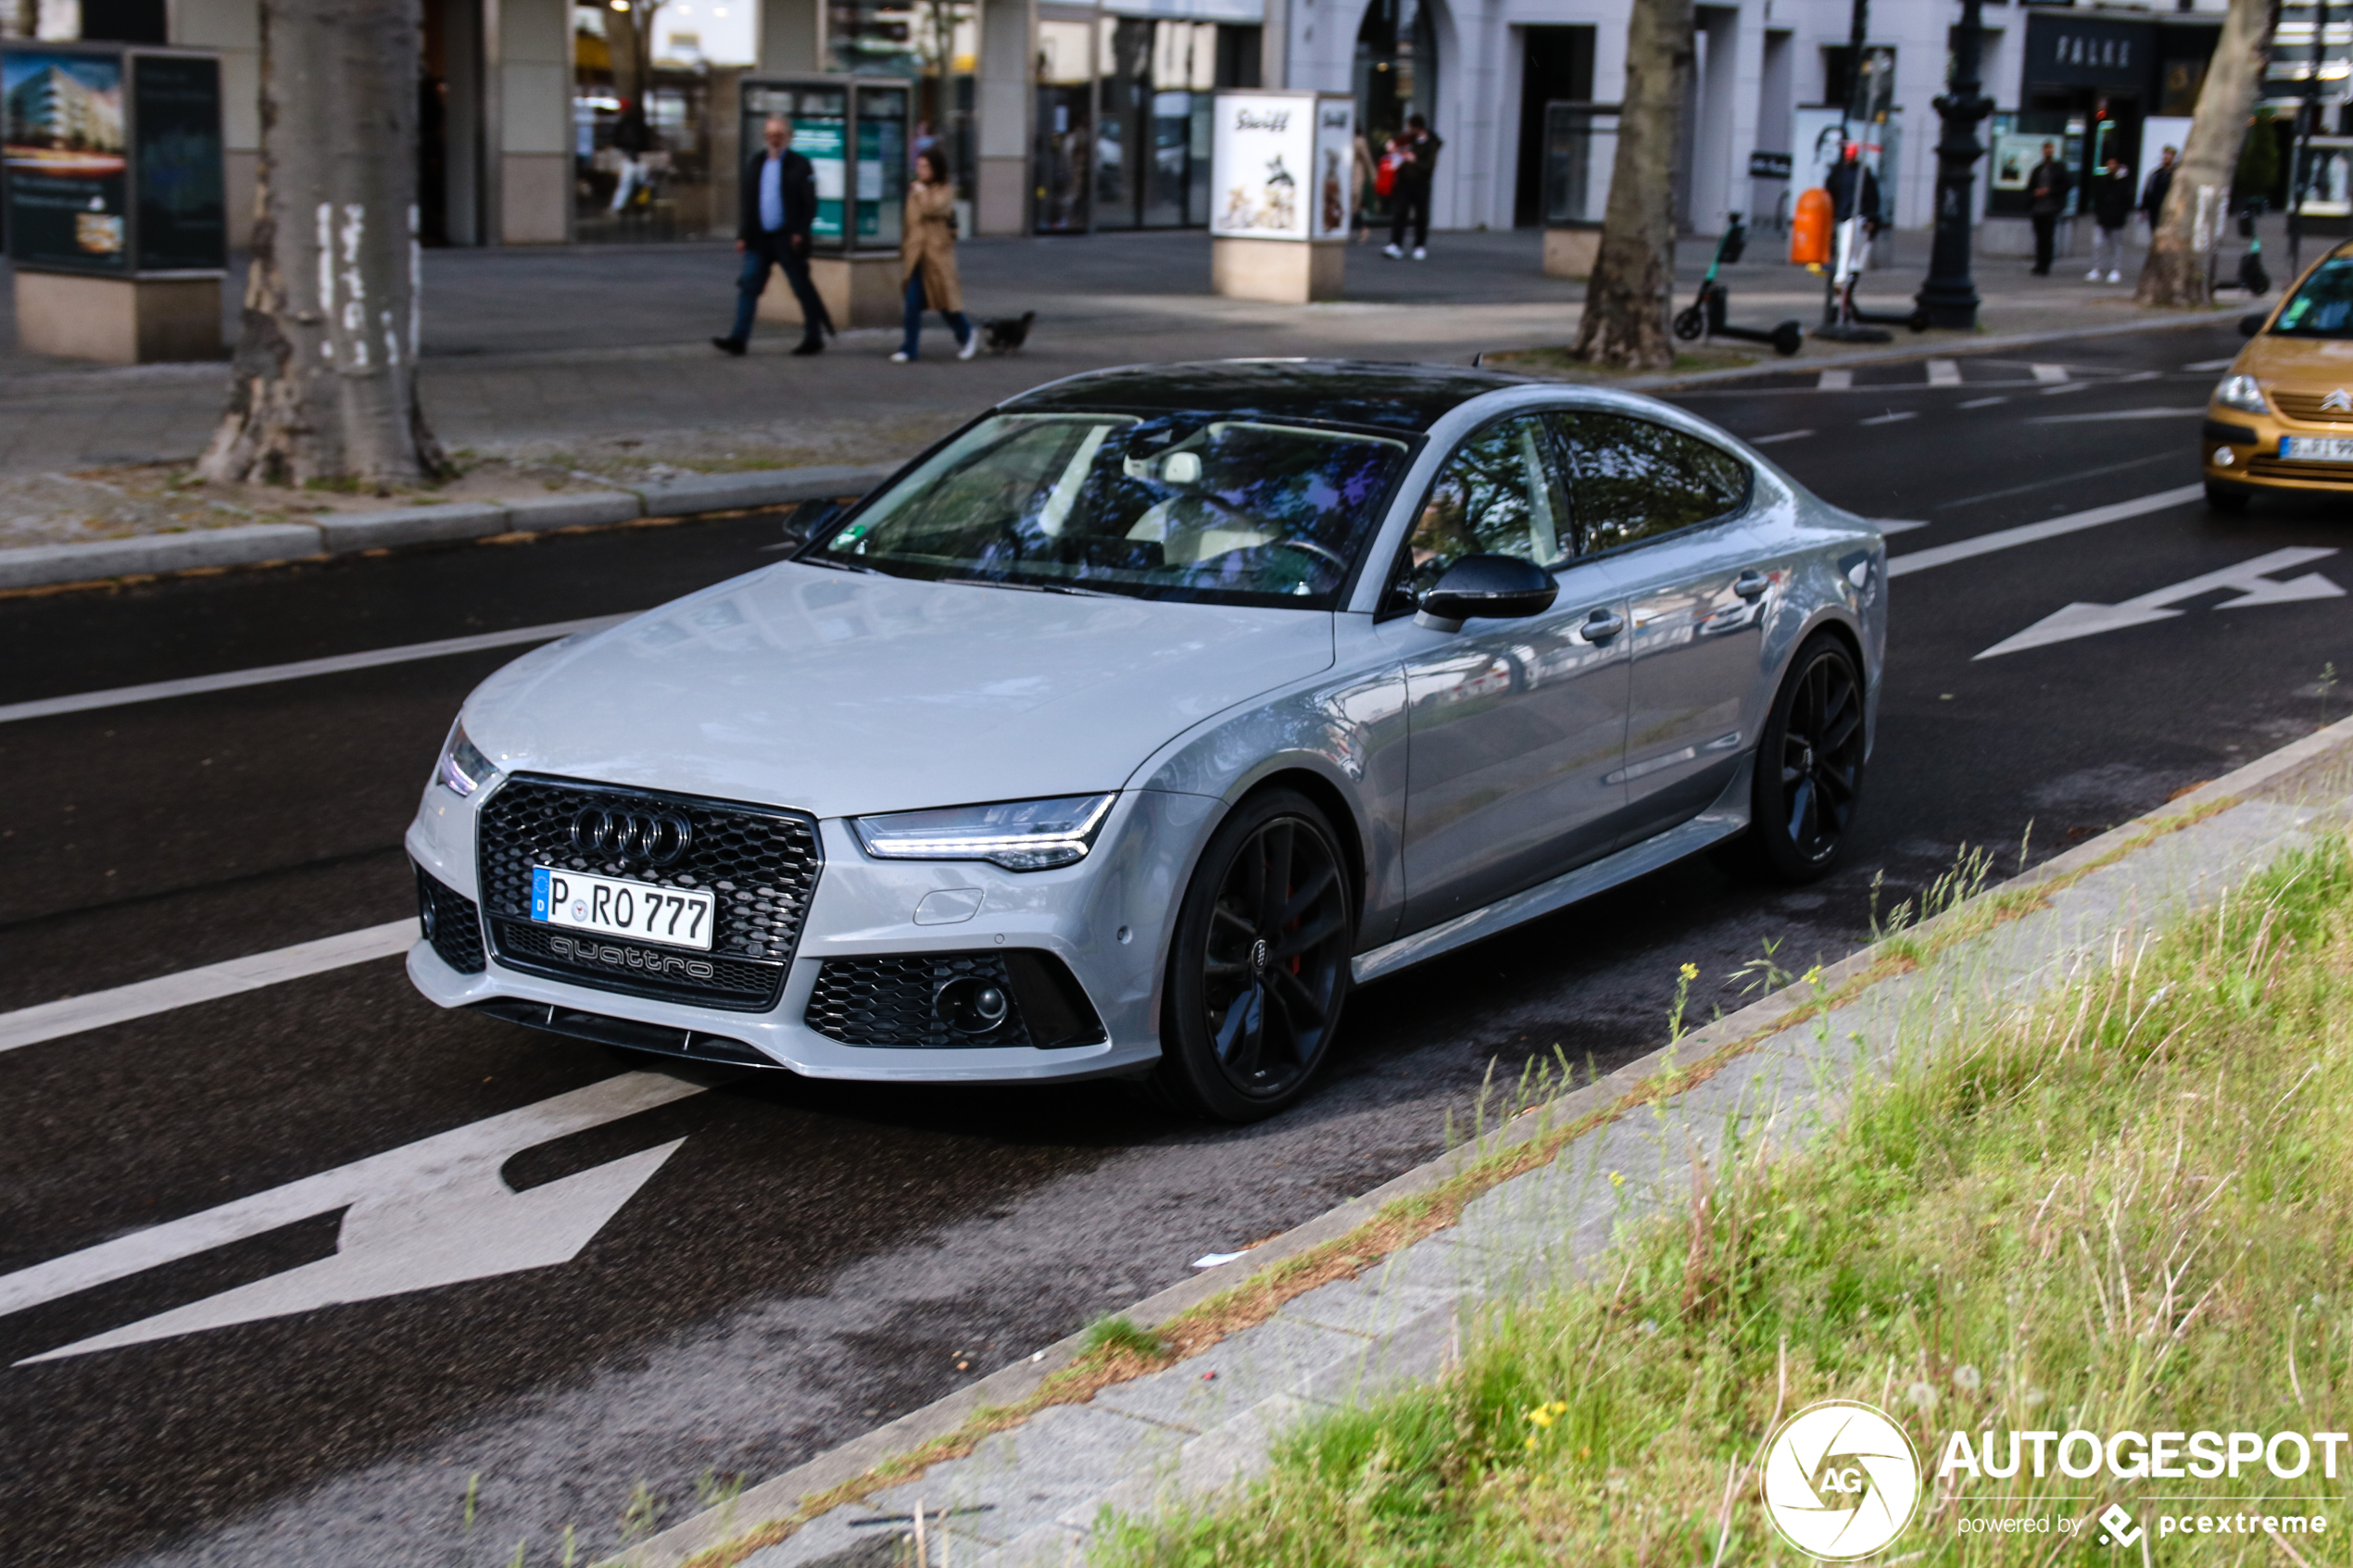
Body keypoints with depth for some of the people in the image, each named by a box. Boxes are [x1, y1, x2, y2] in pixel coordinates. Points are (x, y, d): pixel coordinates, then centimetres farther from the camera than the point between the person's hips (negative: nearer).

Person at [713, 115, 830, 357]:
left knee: (803, 289, 4)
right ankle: (738, 339, -5)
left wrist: (800, 232, -14)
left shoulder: (799, 165, -3)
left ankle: (814, 339, 15)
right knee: (748, 285, -4)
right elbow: (745, 201, 13)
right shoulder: (753, 163, 11)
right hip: (760, 237, 4)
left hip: (788, 238, -4)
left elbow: (809, 203, -5)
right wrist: (742, 235, 6)